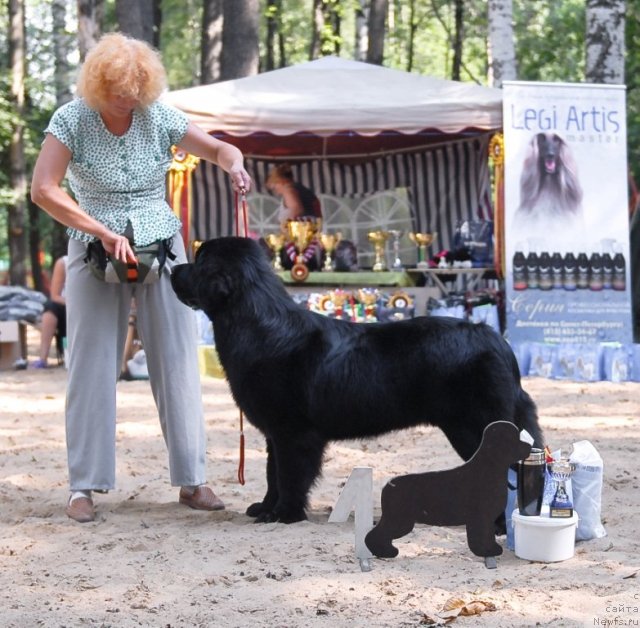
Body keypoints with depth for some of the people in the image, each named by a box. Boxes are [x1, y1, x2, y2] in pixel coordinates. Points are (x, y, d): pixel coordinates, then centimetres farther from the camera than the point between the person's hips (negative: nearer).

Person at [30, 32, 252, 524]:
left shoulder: (160, 117, -2)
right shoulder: (71, 120, -9)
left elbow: (220, 149, 5)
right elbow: (43, 190, -16)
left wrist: (235, 165, -19)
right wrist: (104, 233, -20)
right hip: (94, 253, -2)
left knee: (178, 363, 0)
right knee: (92, 366, -1)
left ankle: (192, 480, 6)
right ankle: (84, 486, 5)